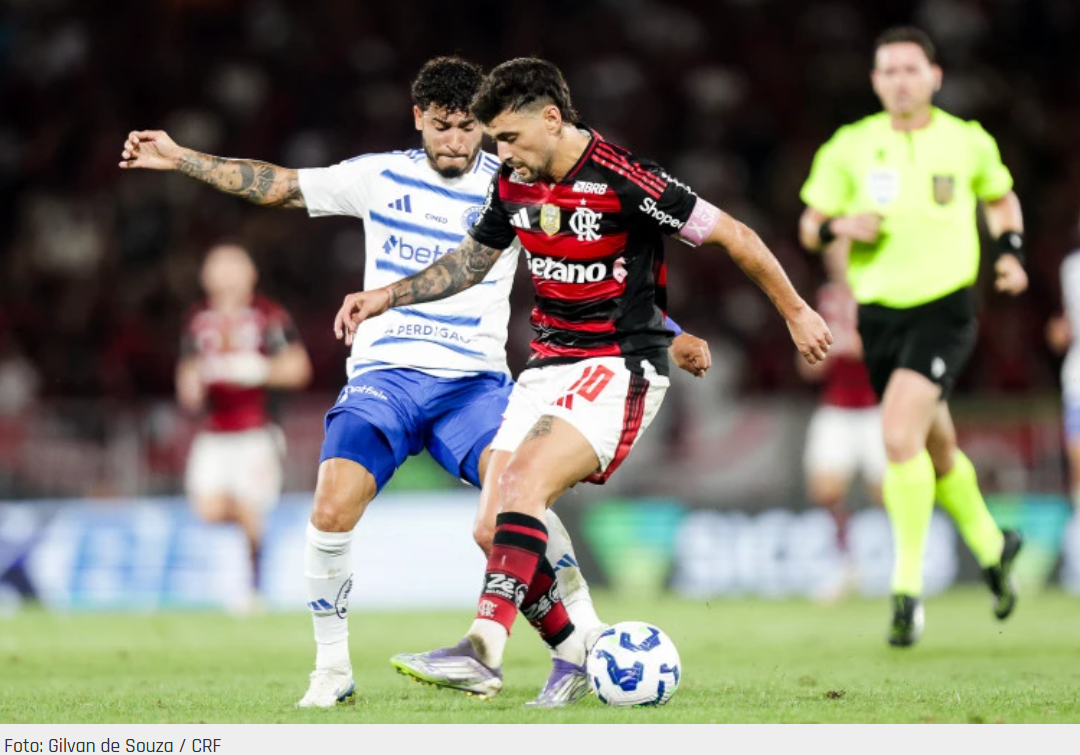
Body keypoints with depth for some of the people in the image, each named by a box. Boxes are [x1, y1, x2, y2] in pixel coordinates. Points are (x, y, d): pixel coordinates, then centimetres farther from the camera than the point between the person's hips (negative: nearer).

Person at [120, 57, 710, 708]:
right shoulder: (381, 177, 7)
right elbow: (276, 185, 13)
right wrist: (179, 159, 7)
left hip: (476, 380, -1)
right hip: (386, 377, 1)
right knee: (332, 511, -21)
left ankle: (588, 639, -14)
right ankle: (332, 670, -3)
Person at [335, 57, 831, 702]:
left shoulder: (623, 182, -18)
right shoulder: (513, 183, 4)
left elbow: (733, 235, -10)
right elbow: (470, 262, 22)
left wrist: (796, 313, -3)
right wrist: (388, 296, 13)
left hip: (619, 369, -8)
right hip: (548, 367, 8)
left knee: (525, 481, -29)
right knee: (493, 529, -2)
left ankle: (483, 651, -38)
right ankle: (576, 654, 15)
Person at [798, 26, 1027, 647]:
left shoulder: (968, 142, 1)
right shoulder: (850, 147, 2)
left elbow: (1001, 198, 20)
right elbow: (810, 227, 8)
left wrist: (1012, 250, 3)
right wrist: (839, 226, -14)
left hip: (945, 309, -3)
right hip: (880, 313, 3)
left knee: (899, 434, -23)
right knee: (937, 451, 16)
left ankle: (909, 584, -15)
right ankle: (991, 545, 43)